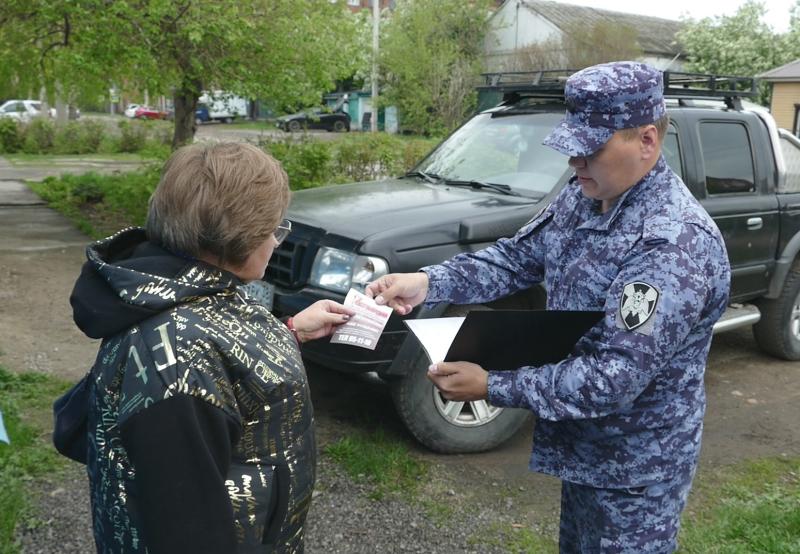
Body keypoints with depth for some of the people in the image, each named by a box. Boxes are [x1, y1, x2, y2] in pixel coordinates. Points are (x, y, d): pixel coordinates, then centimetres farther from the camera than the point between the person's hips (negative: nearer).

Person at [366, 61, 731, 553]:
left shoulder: (676, 242, -31)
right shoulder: (583, 197, -3)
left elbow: (614, 378, -32)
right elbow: (516, 258, 2)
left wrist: (492, 387, -28)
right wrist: (428, 282, -14)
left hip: (635, 468, -8)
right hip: (584, 443, 8)